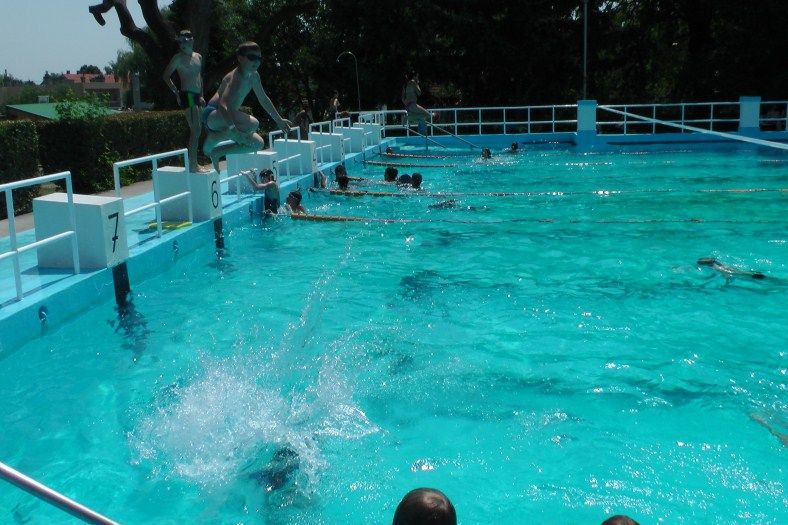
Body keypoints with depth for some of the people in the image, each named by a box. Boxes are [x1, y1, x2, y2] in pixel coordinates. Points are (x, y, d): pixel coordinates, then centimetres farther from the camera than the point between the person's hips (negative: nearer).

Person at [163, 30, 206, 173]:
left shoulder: (198, 57, 16)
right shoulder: (179, 58, -4)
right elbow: (166, 76, -5)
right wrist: (176, 92, -10)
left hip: (197, 96, 8)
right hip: (187, 95, -8)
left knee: (197, 130, 9)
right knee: (196, 130, -13)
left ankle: (194, 163, 15)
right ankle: (192, 165, -12)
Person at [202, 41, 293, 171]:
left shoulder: (254, 76, 5)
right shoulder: (235, 77, -22)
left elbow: (264, 99, 22)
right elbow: (222, 104, -37)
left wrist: (279, 120, 26)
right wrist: (232, 128, -49)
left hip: (225, 117, 10)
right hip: (212, 115, -10)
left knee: (257, 143, 10)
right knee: (252, 124, -33)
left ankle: (217, 152, 15)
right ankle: (212, 140, -14)